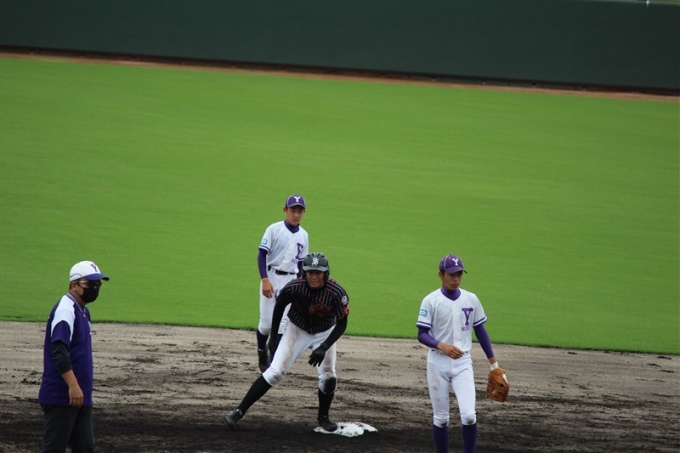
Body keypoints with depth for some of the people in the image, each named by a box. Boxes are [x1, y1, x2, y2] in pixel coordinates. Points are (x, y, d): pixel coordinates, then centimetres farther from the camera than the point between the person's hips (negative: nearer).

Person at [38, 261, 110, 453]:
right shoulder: (65, 309, -14)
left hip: (81, 397, 10)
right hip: (61, 397, -10)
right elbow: (59, 352, -24)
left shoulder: (82, 311, 16)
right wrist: (73, 386, -30)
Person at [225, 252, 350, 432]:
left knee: (328, 377, -9)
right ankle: (240, 411, -9)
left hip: (324, 334, 1)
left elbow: (342, 324, -19)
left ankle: (323, 417, 18)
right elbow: (279, 306, -6)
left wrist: (324, 348, -29)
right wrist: (273, 336, -3)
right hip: (297, 330, -1)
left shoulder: (336, 293, -30)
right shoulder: (294, 288, -28)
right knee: (275, 372, -12)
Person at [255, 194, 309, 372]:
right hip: (271, 277, -3)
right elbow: (262, 255, -8)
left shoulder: (303, 235, 8)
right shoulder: (274, 230, -5)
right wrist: (264, 279, -18)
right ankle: (261, 352, 27)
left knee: (284, 322, -8)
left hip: (291, 281, 3)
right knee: (267, 322, 0)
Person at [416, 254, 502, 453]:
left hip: (462, 363, 1)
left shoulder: (471, 300, 3)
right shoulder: (431, 301, -6)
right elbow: (422, 334, -8)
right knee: (440, 418, 5)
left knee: (469, 415, -12)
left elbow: (480, 331, 11)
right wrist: (442, 346, -26)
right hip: (437, 363, -1)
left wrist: (493, 362, 10)